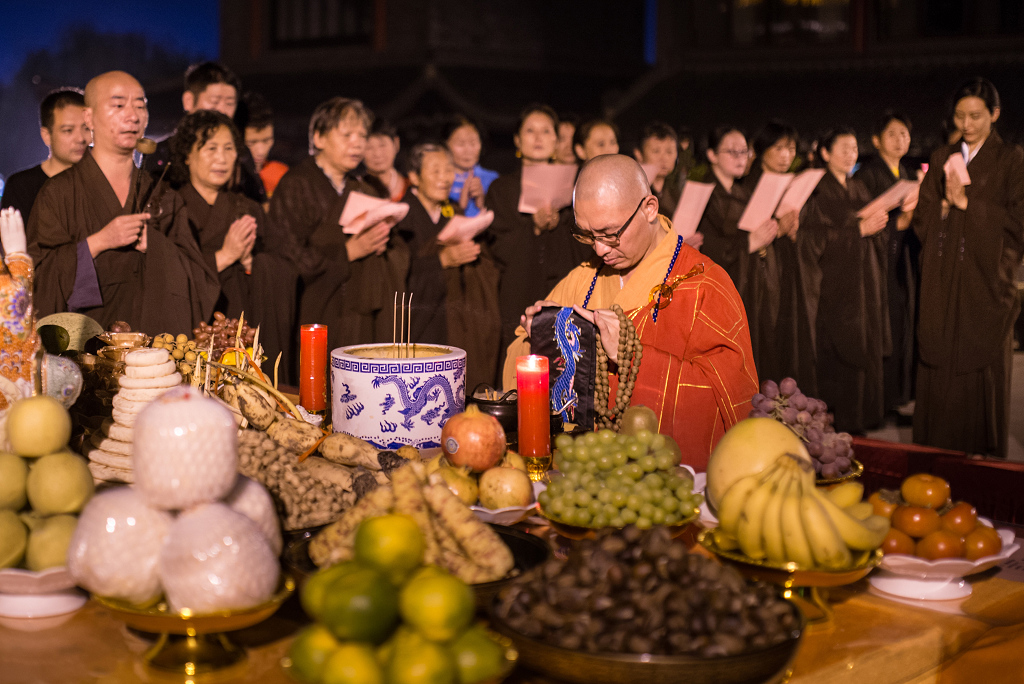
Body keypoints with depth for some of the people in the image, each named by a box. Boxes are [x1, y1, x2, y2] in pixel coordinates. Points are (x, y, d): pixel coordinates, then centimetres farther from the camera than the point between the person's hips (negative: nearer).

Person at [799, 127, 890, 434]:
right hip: (834, 285, -7)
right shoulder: (818, 191, -7)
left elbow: (874, 231, 19)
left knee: (865, 350, 6)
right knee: (839, 358, -8)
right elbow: (815, 237, -16)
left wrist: (878, 223, -4)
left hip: (863, 281, 7)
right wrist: (859, 230, -18)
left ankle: (860, 418, 15)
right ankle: (838, 427, -2)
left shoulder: (859, 190, 16)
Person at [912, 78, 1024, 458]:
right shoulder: (941, 159, 14)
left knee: (982, 374, -2)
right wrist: (944, 203, -10)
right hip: (941, 285, 4)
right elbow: (922, 220, 9)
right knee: (938, 374, 3)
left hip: (985, 282, -3)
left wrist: (967, 203, -14)